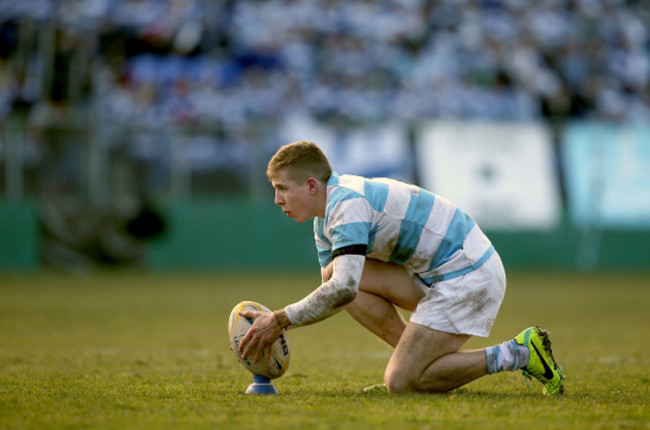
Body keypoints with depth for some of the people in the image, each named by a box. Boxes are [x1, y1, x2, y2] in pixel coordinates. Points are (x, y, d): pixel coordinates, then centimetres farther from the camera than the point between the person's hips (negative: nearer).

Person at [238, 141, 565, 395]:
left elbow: (343, 290, -31)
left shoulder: (347, 204, -20)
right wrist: (274, 328, -1)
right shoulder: (326, 217, 12)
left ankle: (517, 354, -6)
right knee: (335, 271, 0)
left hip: (469, 275, -10)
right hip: (437, 273, 10)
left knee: (400, 383, -13)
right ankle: (416, 363, 6)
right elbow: (334, 288, 13)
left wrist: (279, 321, -23)